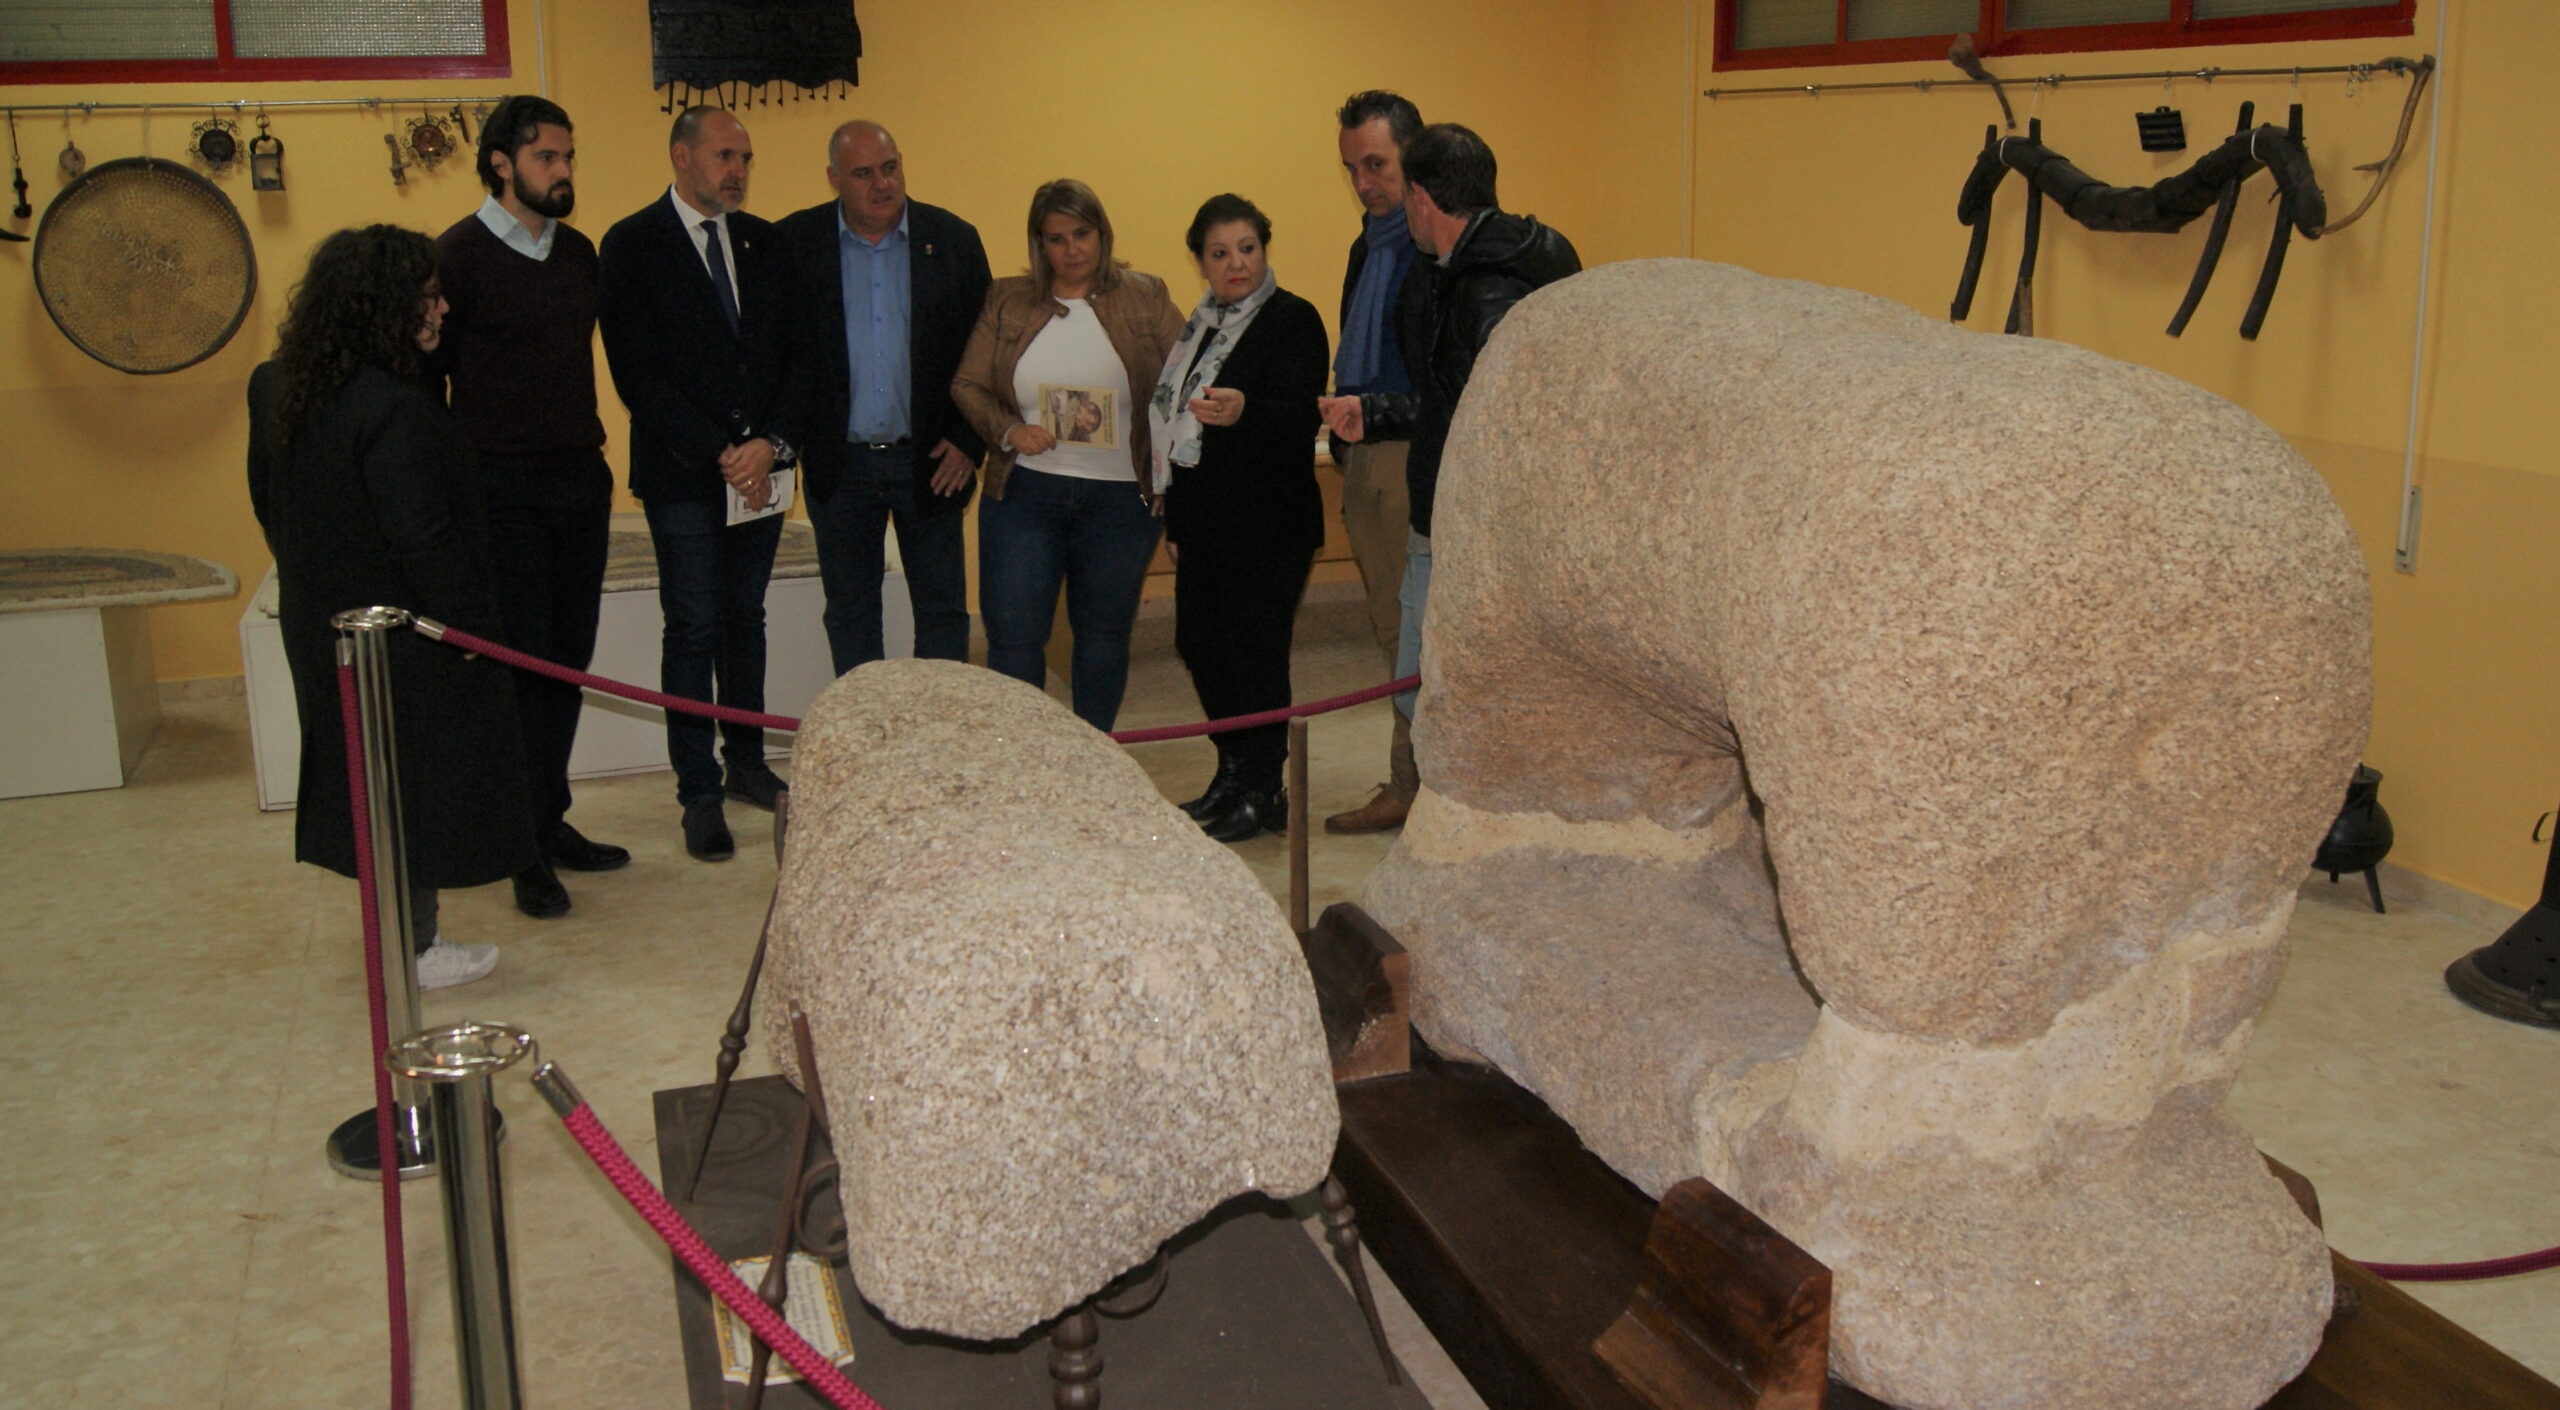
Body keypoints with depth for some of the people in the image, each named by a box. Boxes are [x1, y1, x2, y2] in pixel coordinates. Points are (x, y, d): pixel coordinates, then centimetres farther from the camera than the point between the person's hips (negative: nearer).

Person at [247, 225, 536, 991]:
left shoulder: (277, 389, 2)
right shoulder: (394, 410, -27)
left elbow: (267, 502, 13)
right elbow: (425, 537, -25)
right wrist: (464, 617, -13)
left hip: (324, 631, 9)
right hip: (408, 639, -9)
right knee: (419, 783, 5)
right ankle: (414, 949, 16)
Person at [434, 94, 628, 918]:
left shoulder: (579, 253, 11)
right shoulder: (457, 257, -8)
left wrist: (591, 458, 13)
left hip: (581, 480, 6)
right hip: (504, 488, -6)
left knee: (568, 663, 11)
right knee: (522, 666, -2)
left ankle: (552, 821, 22)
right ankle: (527, 850, 7)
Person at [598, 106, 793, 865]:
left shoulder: (761, 241, 10)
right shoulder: (632, 245, -5)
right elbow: (637, 374, -10)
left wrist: (769, 443, -7)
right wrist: (719, 453, -14)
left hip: (759, 465, 5)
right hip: (682, 474, -4)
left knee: (746, 618, 13)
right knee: (693, 631, 0)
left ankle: (747, 764, 26)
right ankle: (699, 794, 9)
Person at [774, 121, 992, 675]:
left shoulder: (953, 239, 0)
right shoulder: (795, 242, -1)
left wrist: (968, 441, -5)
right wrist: (784, 439, -6)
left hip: (930, 462, 0)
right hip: (839, 464, 0)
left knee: (942, 610, 6)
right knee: (849, 613, 10)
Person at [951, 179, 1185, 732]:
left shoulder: (1144, 297, 4)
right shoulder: (1007, 301, 7)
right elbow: (967, 385, 7)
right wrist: (1008, 429, -10)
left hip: (1120, 496, 0)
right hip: (1023, 494, 0)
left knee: (1104, 634, 11)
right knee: (1012, 636, -3)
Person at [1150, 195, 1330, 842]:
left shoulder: (1293, 320, -8)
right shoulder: (1203, 324, 14)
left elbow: (1302, 416, -20)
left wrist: (1241, 412, -41)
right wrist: (1176, 517, 20)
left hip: (1268, 522, -8)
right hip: (1205, 520, 8)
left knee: (1254, 650, -5)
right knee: (1197, 642, 11)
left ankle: (1263, 794, 7)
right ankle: (1234, 774, 27)